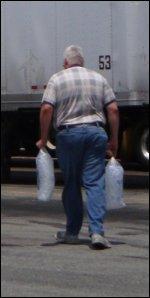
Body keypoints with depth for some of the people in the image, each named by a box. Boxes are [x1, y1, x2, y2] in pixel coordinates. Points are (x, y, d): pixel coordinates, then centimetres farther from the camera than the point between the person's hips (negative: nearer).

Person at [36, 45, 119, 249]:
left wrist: (43, 139, 0)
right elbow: (113, 110, 5)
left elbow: (46, 109, -7)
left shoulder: (57, 79, 4)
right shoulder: (99, 79, 11)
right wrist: (114, 140, 10)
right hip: (96, 132, 1)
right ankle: (97, 231, -15)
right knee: (95, 183, -2)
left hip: (68, 134, -1)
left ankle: (72, 232, 17)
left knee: (71, 184, 10)